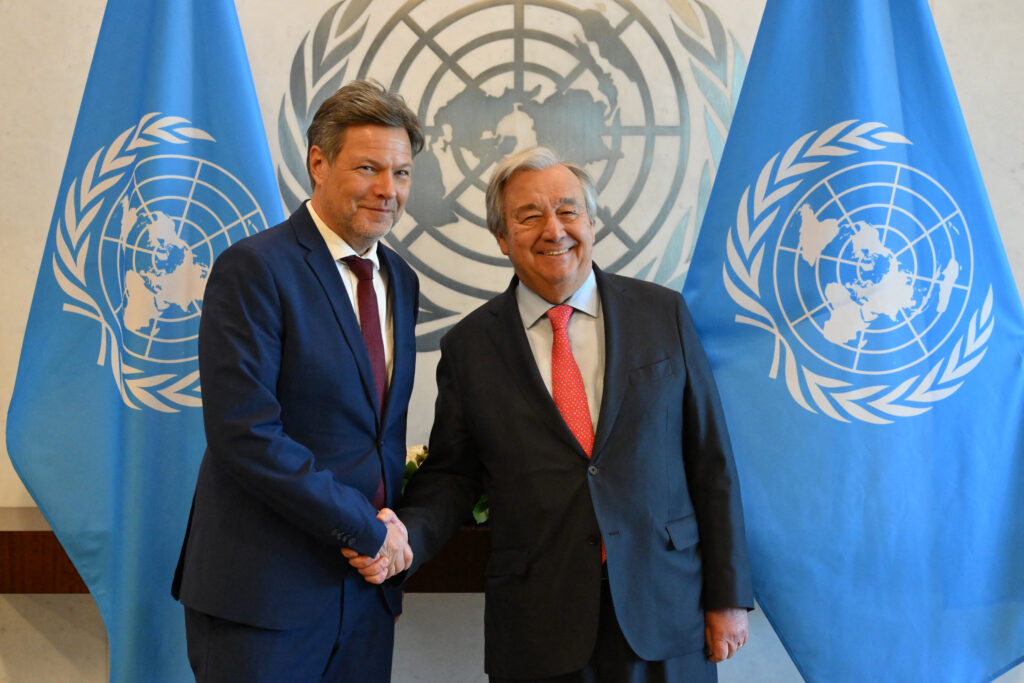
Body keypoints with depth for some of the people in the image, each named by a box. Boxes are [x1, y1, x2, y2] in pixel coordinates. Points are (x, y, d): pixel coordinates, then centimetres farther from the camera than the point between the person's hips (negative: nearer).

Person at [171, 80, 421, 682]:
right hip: (264, 591, -6)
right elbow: (246, 434, -20)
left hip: (366, 583, 6)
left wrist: (391, 529, -3)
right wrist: (367, 531, -15)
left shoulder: (400, 280, 11)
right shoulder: (253, 269, -12)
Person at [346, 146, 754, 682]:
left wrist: (728, 595, 0)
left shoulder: (662, 312, 2)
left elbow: (710, 458, 2)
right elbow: (452, 472, 6)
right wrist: (407, 536, -15)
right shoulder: (468, 345, 1)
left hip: (667, 613, 1)